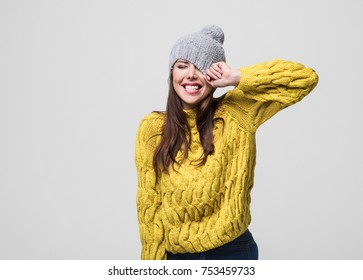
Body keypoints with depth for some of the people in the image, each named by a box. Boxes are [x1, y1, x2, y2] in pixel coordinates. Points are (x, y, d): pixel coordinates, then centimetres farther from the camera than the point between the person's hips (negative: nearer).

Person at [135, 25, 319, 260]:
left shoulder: (236, 113, -9)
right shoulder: (152, 128, -6)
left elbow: (306, 78, -12)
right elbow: (149, 205, -2)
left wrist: (238, 77, -19)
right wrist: (152, 260, -1)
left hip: (232, 250, -1)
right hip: (176, 255, 1)